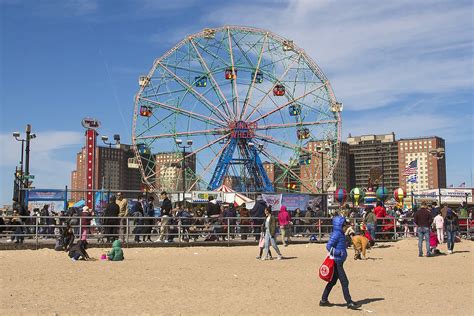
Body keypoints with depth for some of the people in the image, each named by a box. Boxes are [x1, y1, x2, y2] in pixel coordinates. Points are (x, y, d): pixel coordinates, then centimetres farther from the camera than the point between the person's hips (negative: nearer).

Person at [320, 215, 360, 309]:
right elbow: (328, 246, -22)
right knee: (344, 282, -6)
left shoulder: (341, 234, 13)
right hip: (336, 262, -10)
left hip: (339, 262, 10)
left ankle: (324, 300, 23)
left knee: (333, 281, 15)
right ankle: (349, 302, -1)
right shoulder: (336, 234, -16)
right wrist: (340, 253, -23)